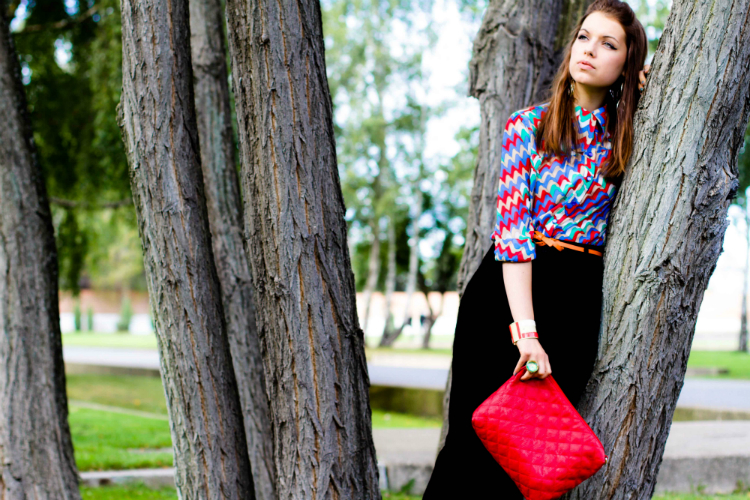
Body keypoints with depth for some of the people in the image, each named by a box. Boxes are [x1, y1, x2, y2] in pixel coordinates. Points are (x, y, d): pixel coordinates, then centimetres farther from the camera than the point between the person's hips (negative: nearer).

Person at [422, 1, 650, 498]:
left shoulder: (625, 138, 9)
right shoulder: (528, 126, 1)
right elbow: (512, 232, -8)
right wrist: (524, 329, -20)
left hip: (577, 305, 2)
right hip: (507, 291, -2)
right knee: (476, 440, -6)